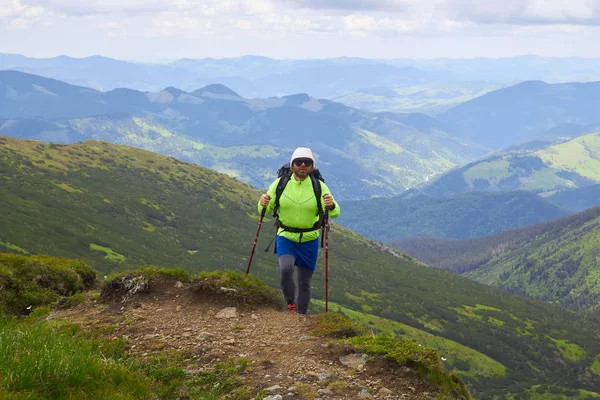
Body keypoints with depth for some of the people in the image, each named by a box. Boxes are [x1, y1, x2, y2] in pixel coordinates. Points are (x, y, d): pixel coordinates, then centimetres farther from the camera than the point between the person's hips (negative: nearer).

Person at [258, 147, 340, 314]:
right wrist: (263, 205, -26)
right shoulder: (280, 184, -6)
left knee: (304, 283, 8)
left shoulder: (319, 186, -8)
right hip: (286, 238, -1)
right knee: (285, 269, -28)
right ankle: (290, 303, -2)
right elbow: (266, 210, -1)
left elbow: (335, 213, -13)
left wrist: (331, 206, -37)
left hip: (309, 240, 1)